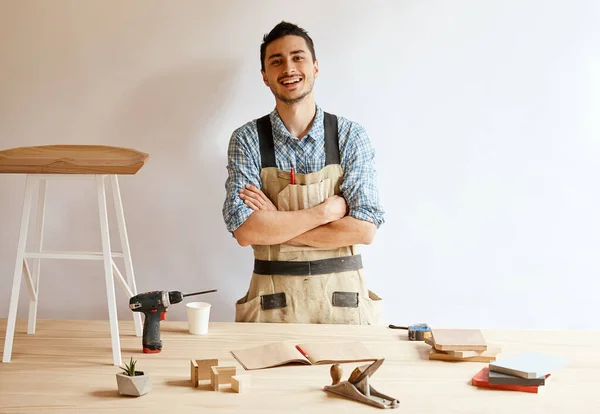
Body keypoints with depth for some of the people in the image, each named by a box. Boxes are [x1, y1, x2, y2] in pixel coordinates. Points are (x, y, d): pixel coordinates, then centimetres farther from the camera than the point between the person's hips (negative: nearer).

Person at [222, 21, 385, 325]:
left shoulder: (351, 136, -3)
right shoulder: (247, 140, -3)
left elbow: (364, 229, -12)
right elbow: (244, 230, -14)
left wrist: (276, 224, -15)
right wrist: (327, 210, -14)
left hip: (342, 296, 1)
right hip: (274, 298, 0)